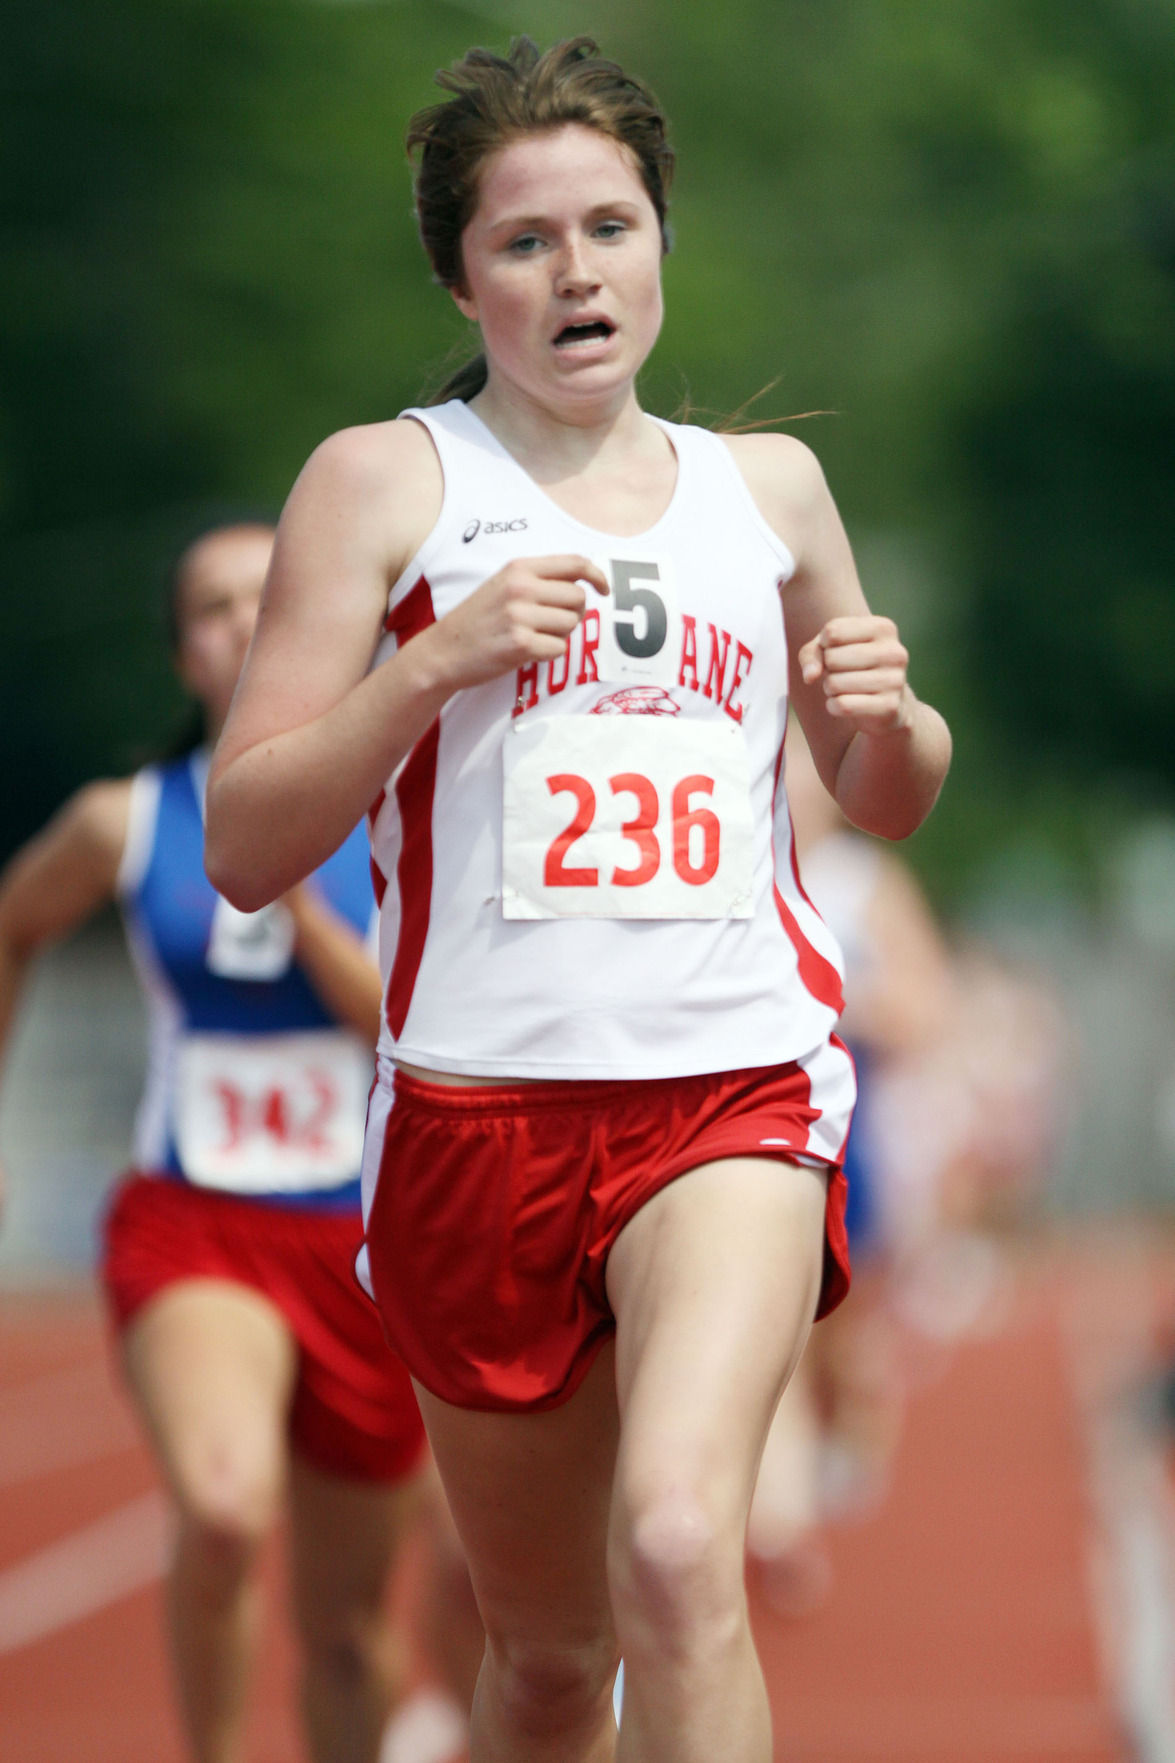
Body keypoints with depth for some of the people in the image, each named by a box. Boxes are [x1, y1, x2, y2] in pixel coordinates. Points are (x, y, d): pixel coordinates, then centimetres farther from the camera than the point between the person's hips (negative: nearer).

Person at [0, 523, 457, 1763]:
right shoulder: (125, 824, 0)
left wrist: (293, 897, -21)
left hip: (364, 1245, 1)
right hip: (190, 1231, -1)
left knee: (347, 1618, 10)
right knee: (225, 1508, -31)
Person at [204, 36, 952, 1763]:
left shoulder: (768, 483, 14)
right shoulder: (387, 478, 4)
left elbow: (888, 803, 26)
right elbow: (243, 845, -2)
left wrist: (891, 721, 3)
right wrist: (434, 661, -15)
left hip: (737, 1088, 0)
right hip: (480, 1100, 0)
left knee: (675, 1544, -26)